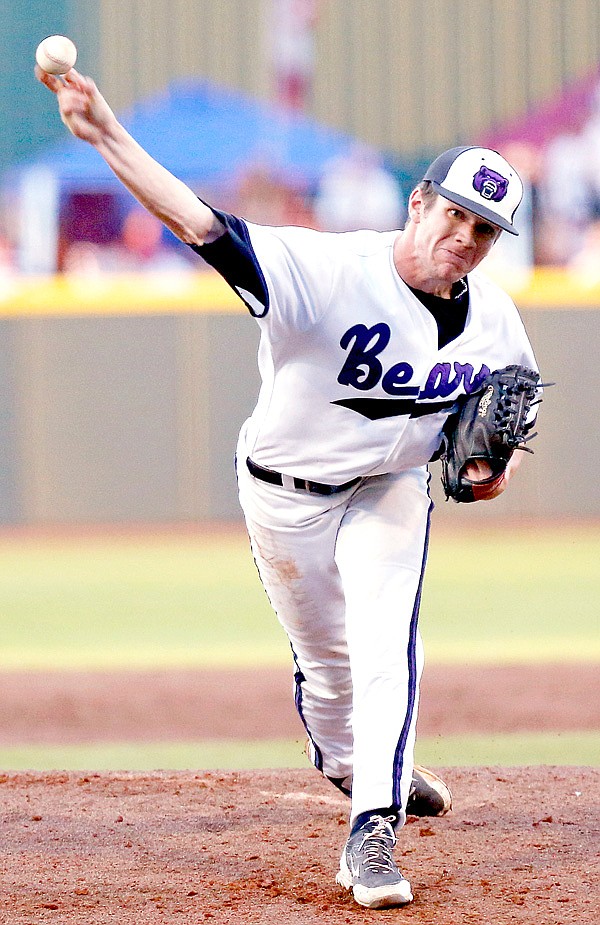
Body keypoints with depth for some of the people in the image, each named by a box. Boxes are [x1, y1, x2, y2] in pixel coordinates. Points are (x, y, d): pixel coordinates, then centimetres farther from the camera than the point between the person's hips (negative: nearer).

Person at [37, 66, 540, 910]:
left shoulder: (495, 320, -14)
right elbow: (201, 225, -42)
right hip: (286, 493, -2)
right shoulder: (328, 271, -31)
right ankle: (352, 773, 42)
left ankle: (372, 833, -19)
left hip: (390, 490, 2)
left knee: (387, 645, -18)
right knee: (324, 658, 12)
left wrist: (500, 460, -17)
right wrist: (108, 136, -55)